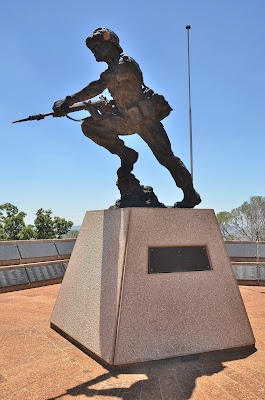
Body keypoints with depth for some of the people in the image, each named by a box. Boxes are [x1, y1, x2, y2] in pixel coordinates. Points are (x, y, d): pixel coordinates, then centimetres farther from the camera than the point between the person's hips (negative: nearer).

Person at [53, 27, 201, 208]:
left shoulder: (124, 63, -14)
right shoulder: (113, 69, 16)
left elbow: (97, 87, -25)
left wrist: (68, 101, -27)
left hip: (146, 117, -8)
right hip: (129, 119, 8)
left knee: (165, 156, -9)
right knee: (89, 125, -7)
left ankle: (190, 194, 5)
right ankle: (127, 155, -2)